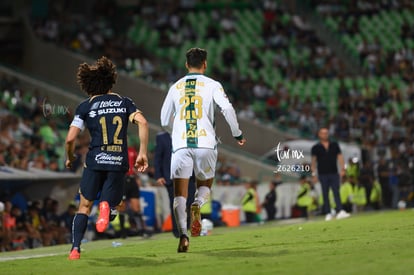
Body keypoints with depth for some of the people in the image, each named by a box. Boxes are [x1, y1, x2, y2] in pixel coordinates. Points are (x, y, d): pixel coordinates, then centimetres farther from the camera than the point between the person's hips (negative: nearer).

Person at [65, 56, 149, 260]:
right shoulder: (124, 102, 11)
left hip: (95, 161, -1)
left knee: (84, 206, 11)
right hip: (119, 162, 1)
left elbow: (70, 138, 0)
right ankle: (106, 206, -26)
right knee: (108, 202, 12)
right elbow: (142, 122, -6)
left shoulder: (86, 106, 6)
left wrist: (70, 158, 20)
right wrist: (142, 153, -4)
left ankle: (75, 248, -3)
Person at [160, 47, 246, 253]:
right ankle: (197, 205, -15)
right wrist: (237, 134, 4)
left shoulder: (175, 87, 14)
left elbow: (165, 121, 19)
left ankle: (183, 235, -18)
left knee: (180, 194, 0)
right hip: (205, 143, -1)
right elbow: (227, 109, -9)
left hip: (181, 145, 1)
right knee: (205, 185, 19)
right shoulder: (212, 85, 6)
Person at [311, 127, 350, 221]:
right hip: (322, 174, -1)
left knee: (336, 192, -8)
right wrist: (314, 174, -2)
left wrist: (342, 168, -2)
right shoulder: (316, 147, 6)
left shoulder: (334, 145, 12)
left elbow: (340, 157, 10)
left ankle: (340, 211, -16)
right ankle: (328, 214, 3)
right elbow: (313, 161, 5)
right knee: (325, 194, 0)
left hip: (334, 173, 1)